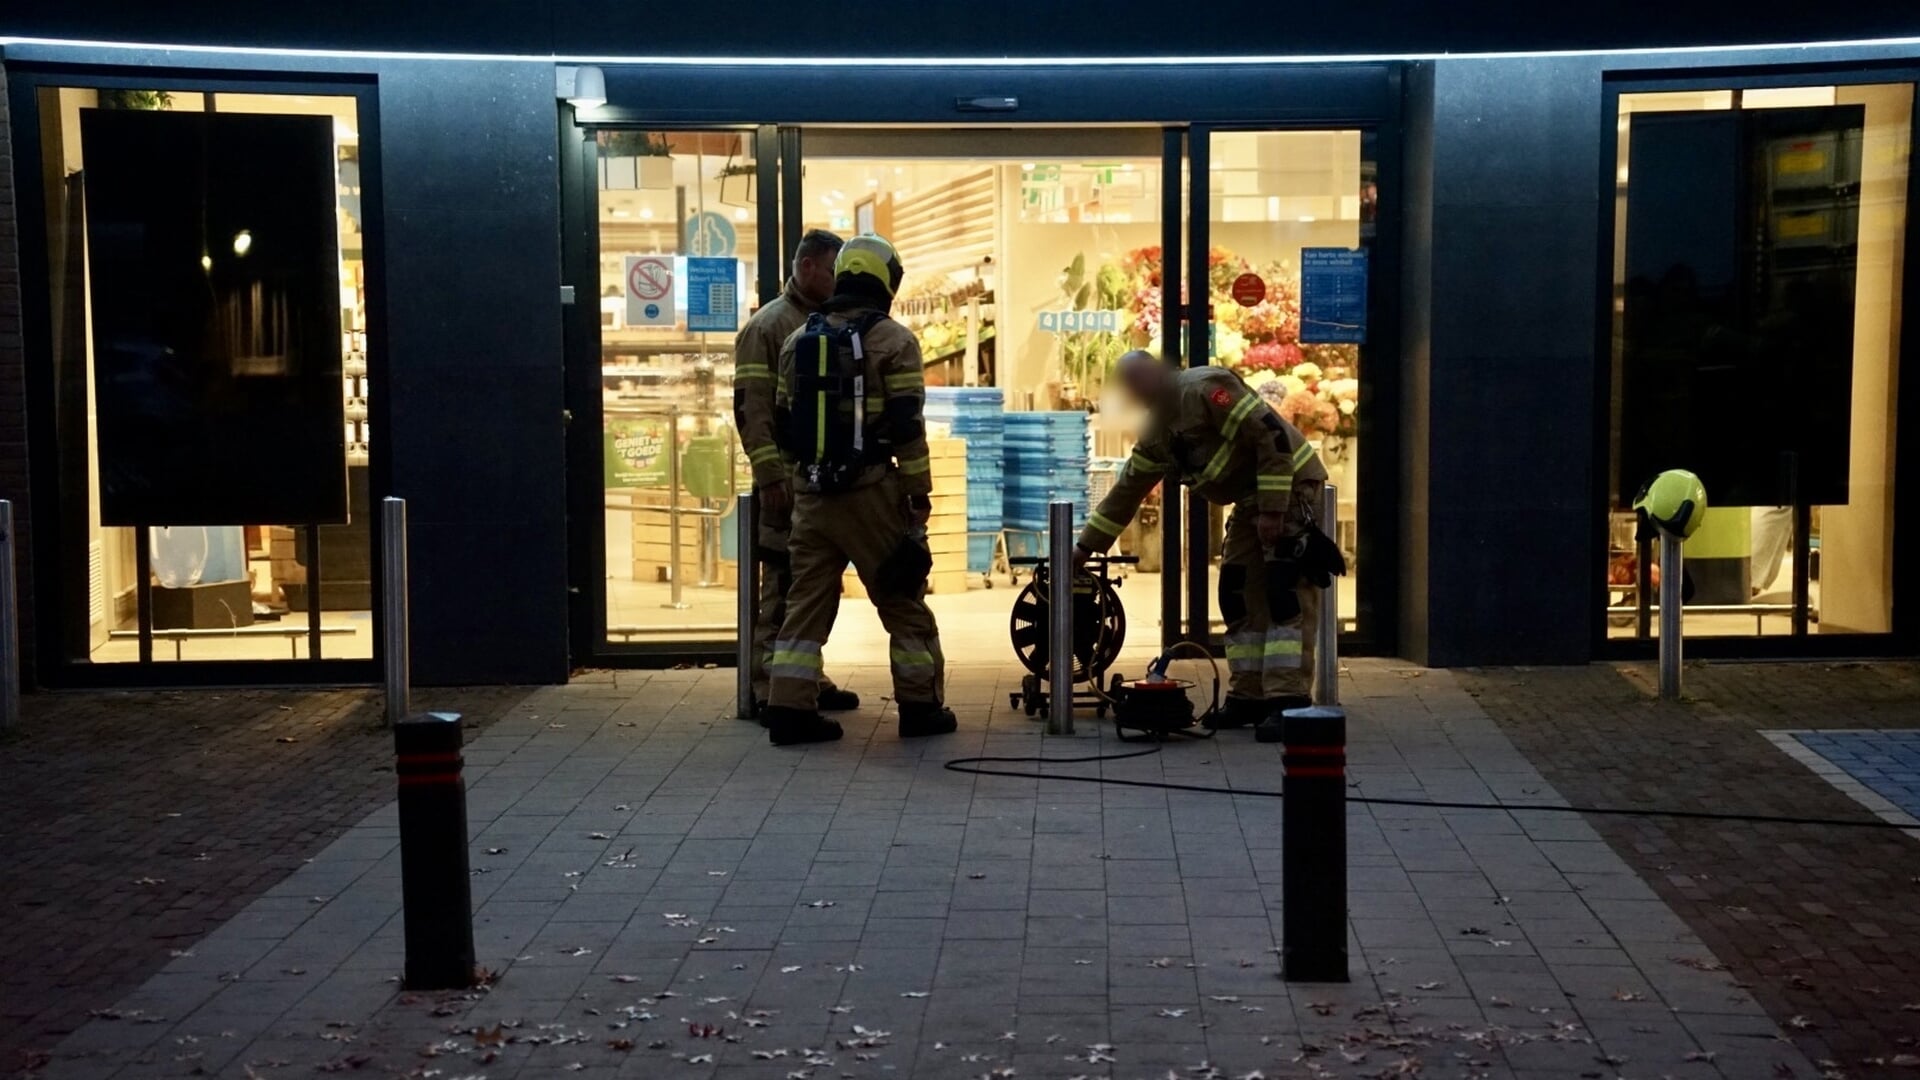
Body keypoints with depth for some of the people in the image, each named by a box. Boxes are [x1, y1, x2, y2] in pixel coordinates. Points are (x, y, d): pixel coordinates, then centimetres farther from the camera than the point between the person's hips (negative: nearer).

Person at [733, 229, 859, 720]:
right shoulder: (767, 326, -6)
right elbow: (750, 406, -12)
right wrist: (770, 475, -18)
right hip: (790, 482, -7)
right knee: (781, 586, -5)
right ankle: (770, 692, -1)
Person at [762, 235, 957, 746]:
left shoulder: (798, 341, 11)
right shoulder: (893, 341, -6)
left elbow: (783, 421, 15)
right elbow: (907, 427, -10)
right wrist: (919, 494, -6)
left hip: (811, 490, 5)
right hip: (870, 490, -5)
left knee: (807, 599, 8)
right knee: (902, 601, 6)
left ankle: (789, 709, 4)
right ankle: (919, 706, 12)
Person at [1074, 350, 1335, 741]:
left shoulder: (1206, 389, -20)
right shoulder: (1157, 433, 9)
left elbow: (1272, 436, -24)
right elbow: (1127, 489, 16)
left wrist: (1273, 509, -24)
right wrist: (1085, 547, 16)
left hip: (1291, 486, -9)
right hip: (1251, 502, 9)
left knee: (1286, 596, -14)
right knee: (1238, 597, 7)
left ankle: (1288, 703, -16)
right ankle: (1249, 698, 13)